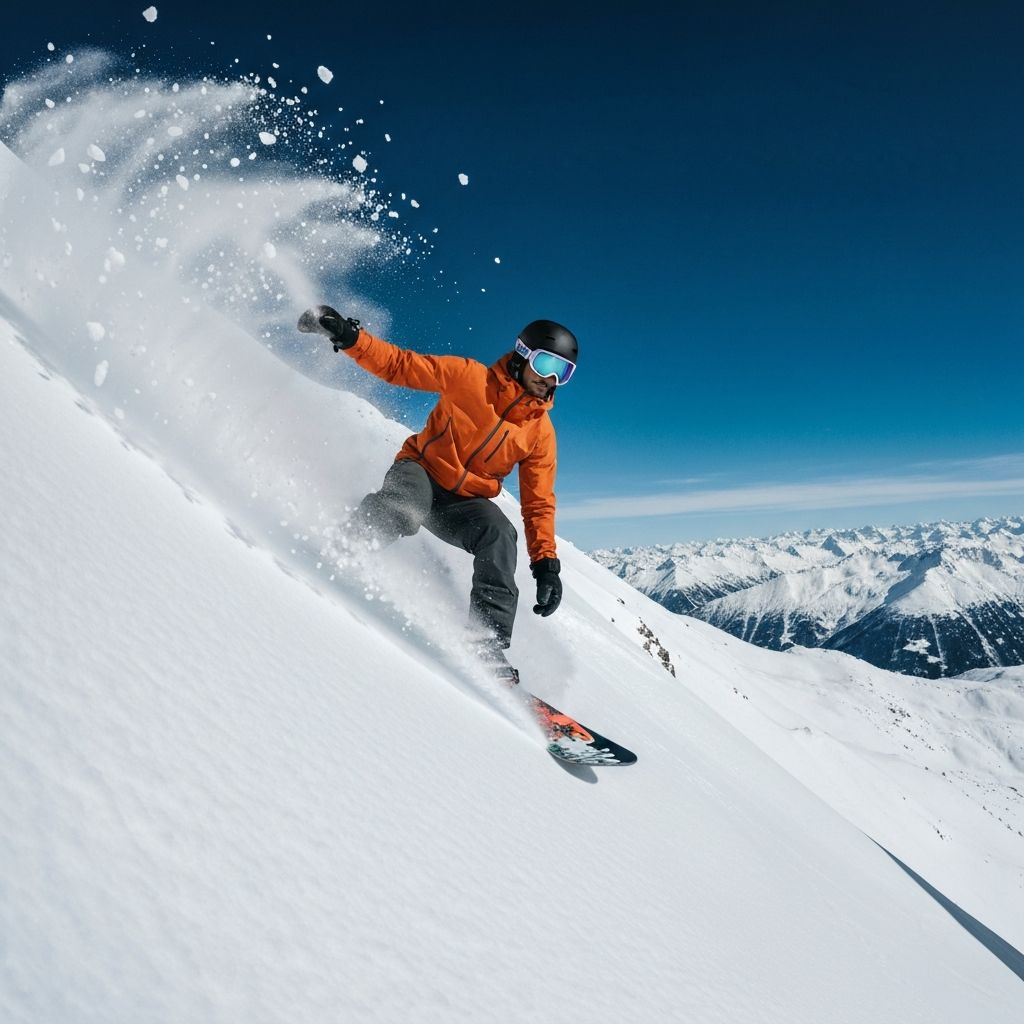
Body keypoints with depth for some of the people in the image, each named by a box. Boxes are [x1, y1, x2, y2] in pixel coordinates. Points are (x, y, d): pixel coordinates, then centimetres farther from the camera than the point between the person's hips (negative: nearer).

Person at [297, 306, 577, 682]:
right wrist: (348, 336, -21)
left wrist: (546, 561, -4)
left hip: (463, 503, 3)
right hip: (421, 470, -3)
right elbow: (398, 364, -7)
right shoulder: (469, 376, -8)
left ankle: (489, 645, -27)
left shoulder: (541, 432, 2)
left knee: (499, 533, -28)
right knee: (402, 510, -38)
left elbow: (539, 502, 4)